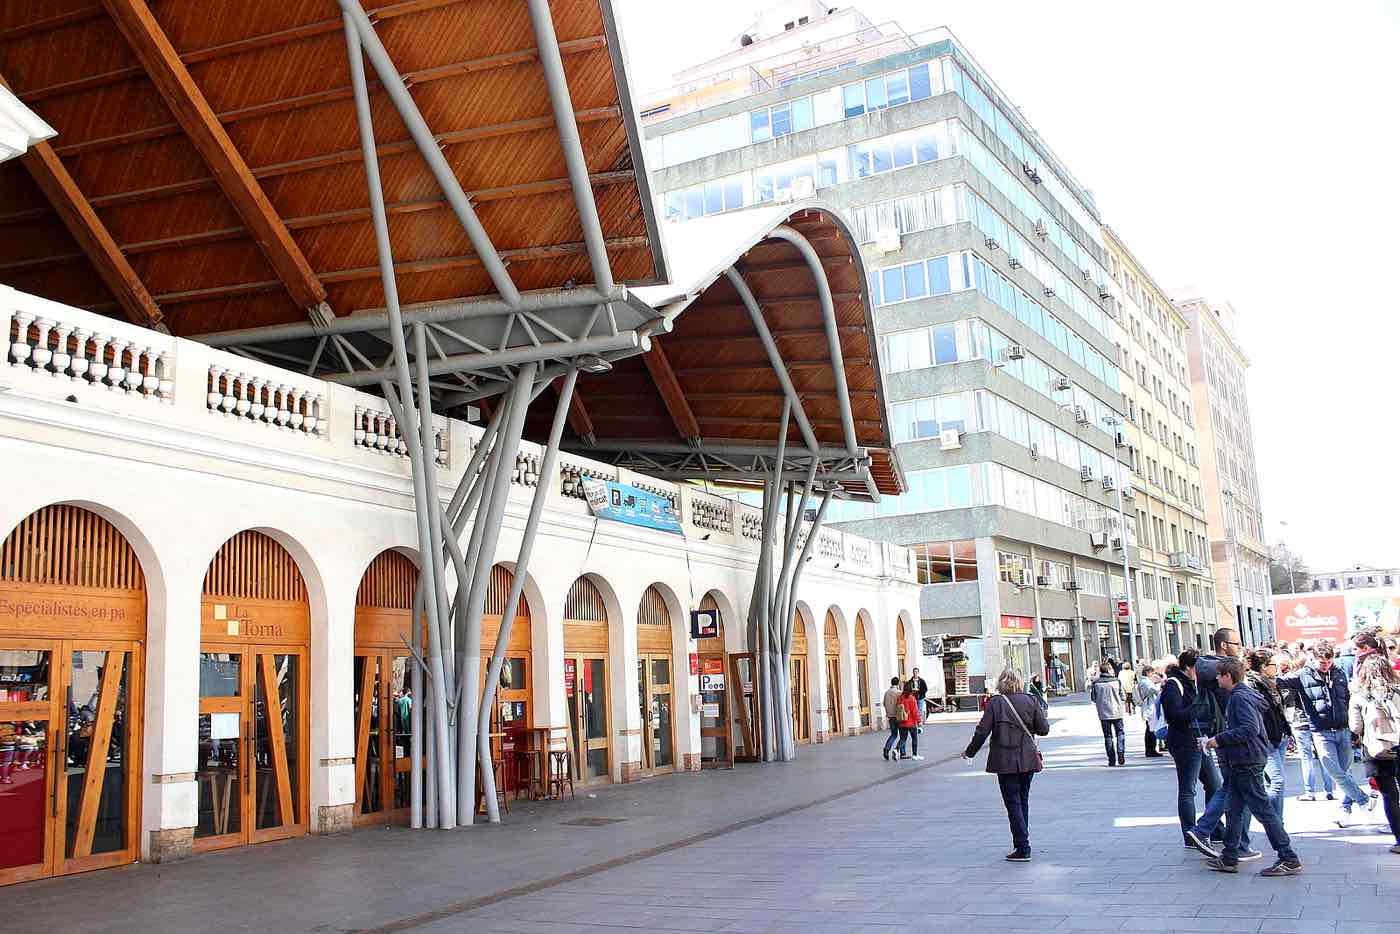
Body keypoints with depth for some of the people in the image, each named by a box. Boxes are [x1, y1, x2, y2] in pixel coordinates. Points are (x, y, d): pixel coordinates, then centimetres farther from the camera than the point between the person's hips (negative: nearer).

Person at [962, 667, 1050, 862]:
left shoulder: (995, 703, -7)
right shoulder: (1030, 700, 0)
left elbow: (982, 731, -8)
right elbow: (1044, 729, -1)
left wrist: (969, 751, 5)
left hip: (1006, 761, -3)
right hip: (1028, 759, 4)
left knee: (1013, 803, 1)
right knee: (1023, 800, 17)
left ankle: (1023, 849, -3)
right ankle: (1021, 843, 23)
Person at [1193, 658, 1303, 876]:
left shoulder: (1241, 697, -17)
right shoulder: (1236, 696, 14)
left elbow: (1250, 729, -26)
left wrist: (1220, 739, -19)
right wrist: (1219, 741, 14)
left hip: (1248, 762, -11)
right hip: (1240, 762, 11)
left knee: (1263, 810, -6)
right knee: (1234, 811, 14)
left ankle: (1289, 860, -1)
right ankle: (1229, 858, 21)